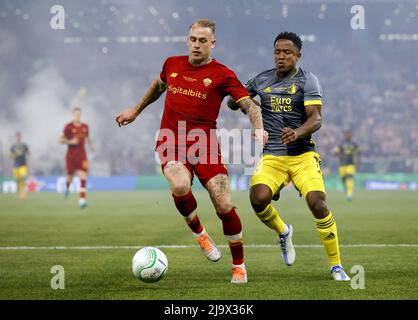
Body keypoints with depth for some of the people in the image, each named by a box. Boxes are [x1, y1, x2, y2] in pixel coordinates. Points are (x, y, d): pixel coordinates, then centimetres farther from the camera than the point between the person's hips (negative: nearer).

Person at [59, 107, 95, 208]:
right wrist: (70, 142, -18)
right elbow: (61, 140, -4)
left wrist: (91, 145, 7)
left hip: (81, 154, 2)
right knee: (70, 176, 9)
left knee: (83, 177, -13)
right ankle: (67, 187, 47)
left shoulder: (85, 127, 7)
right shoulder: (68, 127, -6)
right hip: (71, 154, -2)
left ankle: (82, 199, -18)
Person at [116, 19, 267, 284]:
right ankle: (198, 232, 1)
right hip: (171, 142, 2)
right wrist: (136, 110, 40)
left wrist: (258, 128, -27)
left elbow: (249, 104, -7)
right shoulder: (172, 64, 11)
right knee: (180, 186, -31)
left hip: (204, 142, -2)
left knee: (223, 204, -11)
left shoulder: (222, 74, -1)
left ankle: (239, 265, 11)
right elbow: (158, 86, 33)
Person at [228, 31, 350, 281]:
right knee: (259, 198, -25)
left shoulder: (307, 80, -1)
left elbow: (316, 119, -11)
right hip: (271, 156, 2)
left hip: (303, 154, -2)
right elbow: (233, 103, 22)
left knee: (318, 203, -21)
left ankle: (336, 266, -5)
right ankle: (283, 232, 10)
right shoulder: (262, 80, 11)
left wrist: (298, 133, -32)